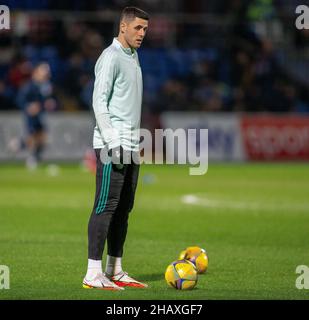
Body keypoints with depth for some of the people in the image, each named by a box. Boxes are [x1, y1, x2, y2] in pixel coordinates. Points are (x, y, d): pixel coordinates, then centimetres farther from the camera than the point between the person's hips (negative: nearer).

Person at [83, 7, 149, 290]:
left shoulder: (133, 56, 19)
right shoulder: (111, 57, -9)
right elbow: (99, 102, -15)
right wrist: (113, 142, -20)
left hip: (130, 147, 9)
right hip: (112, 147, -9)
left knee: (123, 209, 9)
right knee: (106, 206, -10)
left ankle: (115, 271, 13)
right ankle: (93, 274, -10)